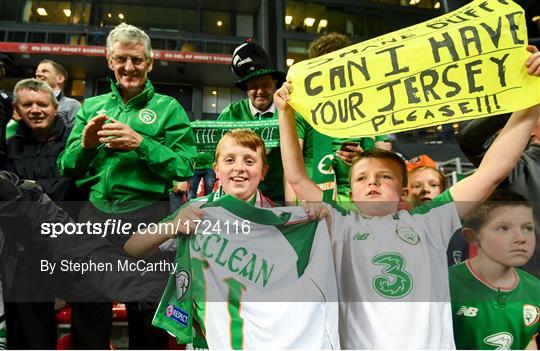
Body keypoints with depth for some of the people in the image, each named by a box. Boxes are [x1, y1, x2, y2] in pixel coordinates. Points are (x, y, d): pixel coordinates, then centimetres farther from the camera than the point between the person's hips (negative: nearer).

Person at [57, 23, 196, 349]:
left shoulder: (168, 108, 4)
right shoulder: (91, 106, 14)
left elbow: (185, 167, -6)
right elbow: (66, 167, 13)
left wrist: (140, 144, -17)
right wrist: (85, 145, -8)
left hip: (146, 215, -3)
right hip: (94, 213, 4)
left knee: (147, 319, 8)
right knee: (88, 315, 12)